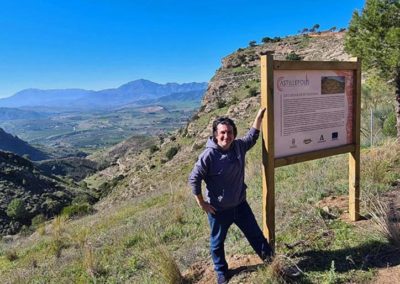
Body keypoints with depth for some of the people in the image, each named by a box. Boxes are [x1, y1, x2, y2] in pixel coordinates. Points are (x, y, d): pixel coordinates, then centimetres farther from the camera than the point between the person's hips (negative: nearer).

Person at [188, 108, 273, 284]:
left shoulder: (239, 146, -7)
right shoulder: (208, 155, -25)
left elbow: (252, 137, 16)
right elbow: (194, 179, -18)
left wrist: (259, 116, 9)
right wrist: (202, 203, -14)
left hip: (240, 204, 5)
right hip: (218, 210, -5)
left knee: (255, 233, 21)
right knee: (217, 242, 17)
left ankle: (270, 259, 46)